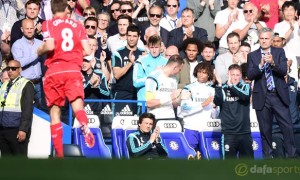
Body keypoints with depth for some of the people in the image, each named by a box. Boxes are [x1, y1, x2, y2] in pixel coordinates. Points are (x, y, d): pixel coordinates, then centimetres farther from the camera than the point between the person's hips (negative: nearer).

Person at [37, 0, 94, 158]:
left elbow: (50, 46, -10)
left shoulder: (48, 24, 5)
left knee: (55, 111, 8)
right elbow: (87, 51, 9)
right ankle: (85, 127, -43)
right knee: (77, 104, -7)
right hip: (73, 70, 1)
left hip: (54, 70, -1)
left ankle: (59, 153, 3)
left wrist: (39, 51, 10)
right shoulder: (77, 25, 14)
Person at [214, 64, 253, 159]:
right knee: (229, 158, -2)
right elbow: (217, 102, -14)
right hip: (229, 132, -1)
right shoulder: (223, 89, 2)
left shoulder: (245, 87, 5)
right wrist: (219, 85, -25)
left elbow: (245, 96, -17)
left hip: (245, 132, 1)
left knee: (248, 159, 7)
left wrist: (231, 85, -26)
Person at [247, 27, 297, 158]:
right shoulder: (252, 56, 5)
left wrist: (273, 63, -25)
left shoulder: (280, 52, 5)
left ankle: (292, 155, 1)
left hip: (279, 96, 0)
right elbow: (250, 76, -5)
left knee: (287, 127, -4)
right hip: (262, 98, 0)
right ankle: (267, 156, 14)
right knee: (265, 130, 6)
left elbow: (284, 71, -7)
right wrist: (260, 65, -21)